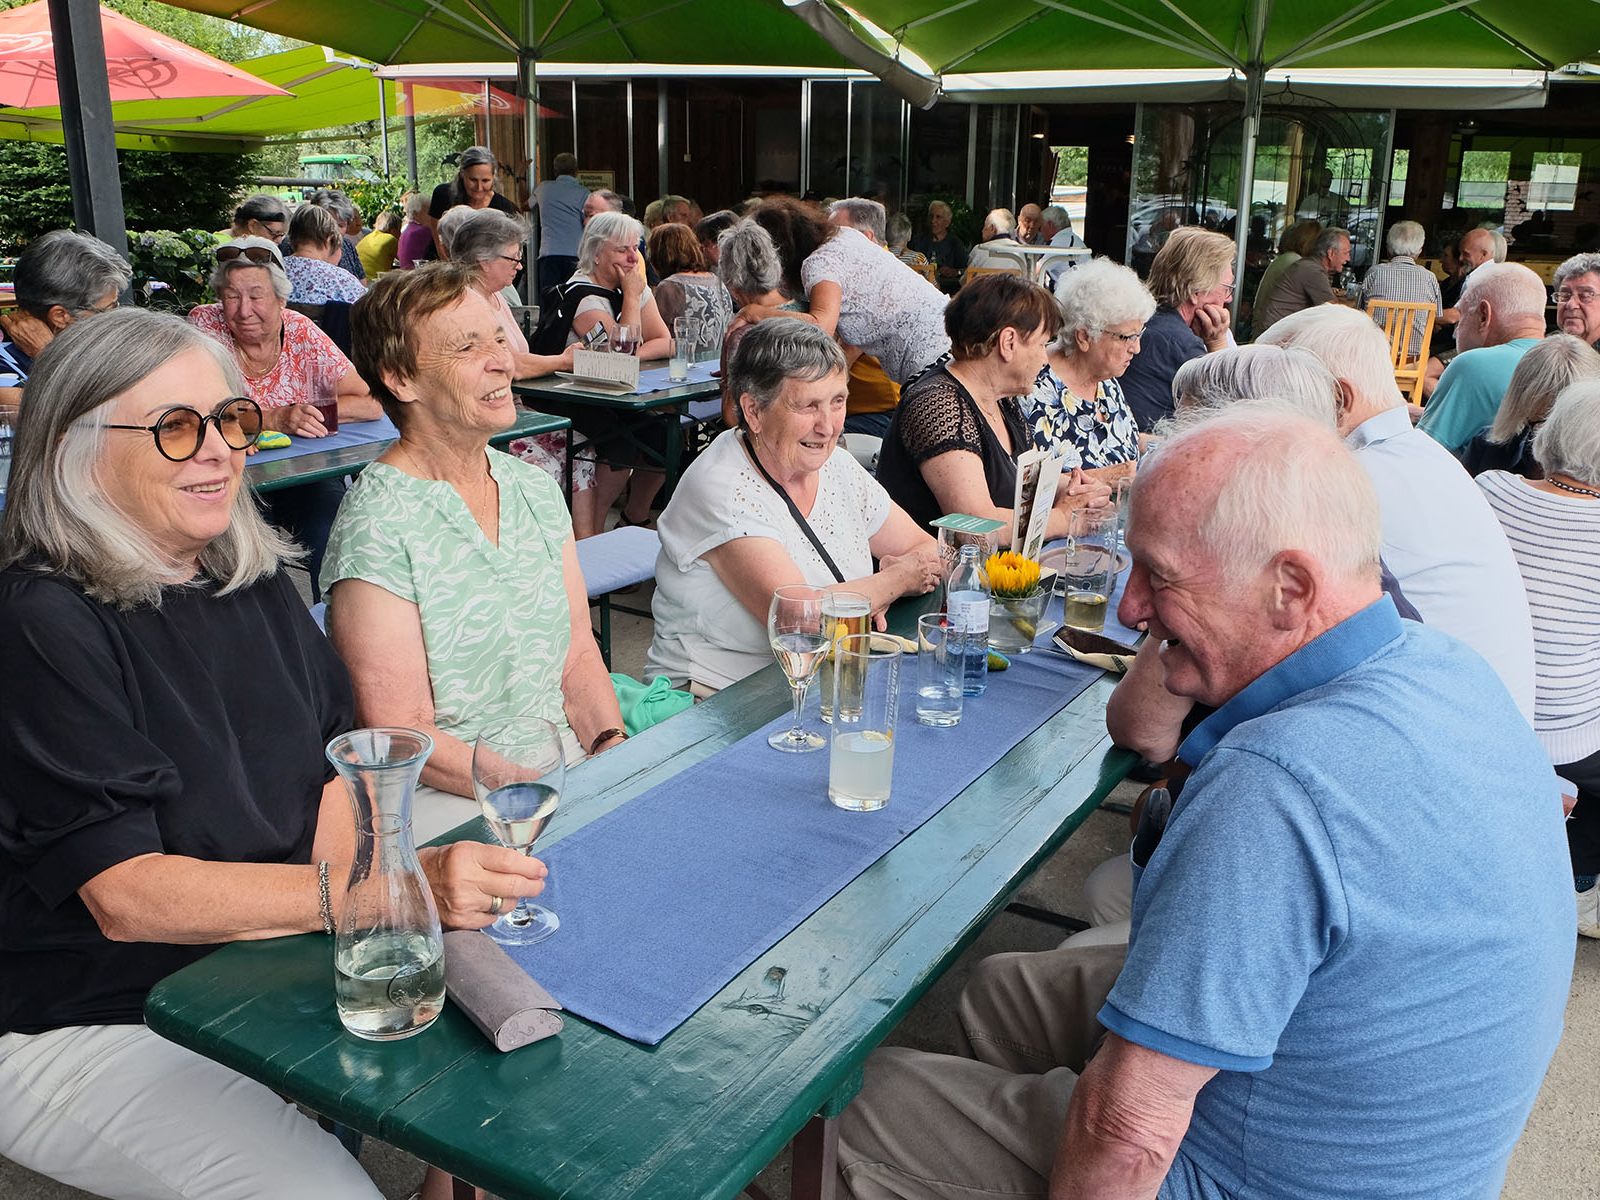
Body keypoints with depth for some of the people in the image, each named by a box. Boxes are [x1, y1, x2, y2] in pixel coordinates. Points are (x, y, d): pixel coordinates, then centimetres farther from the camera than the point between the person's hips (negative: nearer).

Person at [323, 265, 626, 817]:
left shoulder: (537, 488, 9)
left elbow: (578, 652, 12)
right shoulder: (378, 526, -13)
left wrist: (613, 751, -6)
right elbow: (401, 736, -14)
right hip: (455, 811, -7)